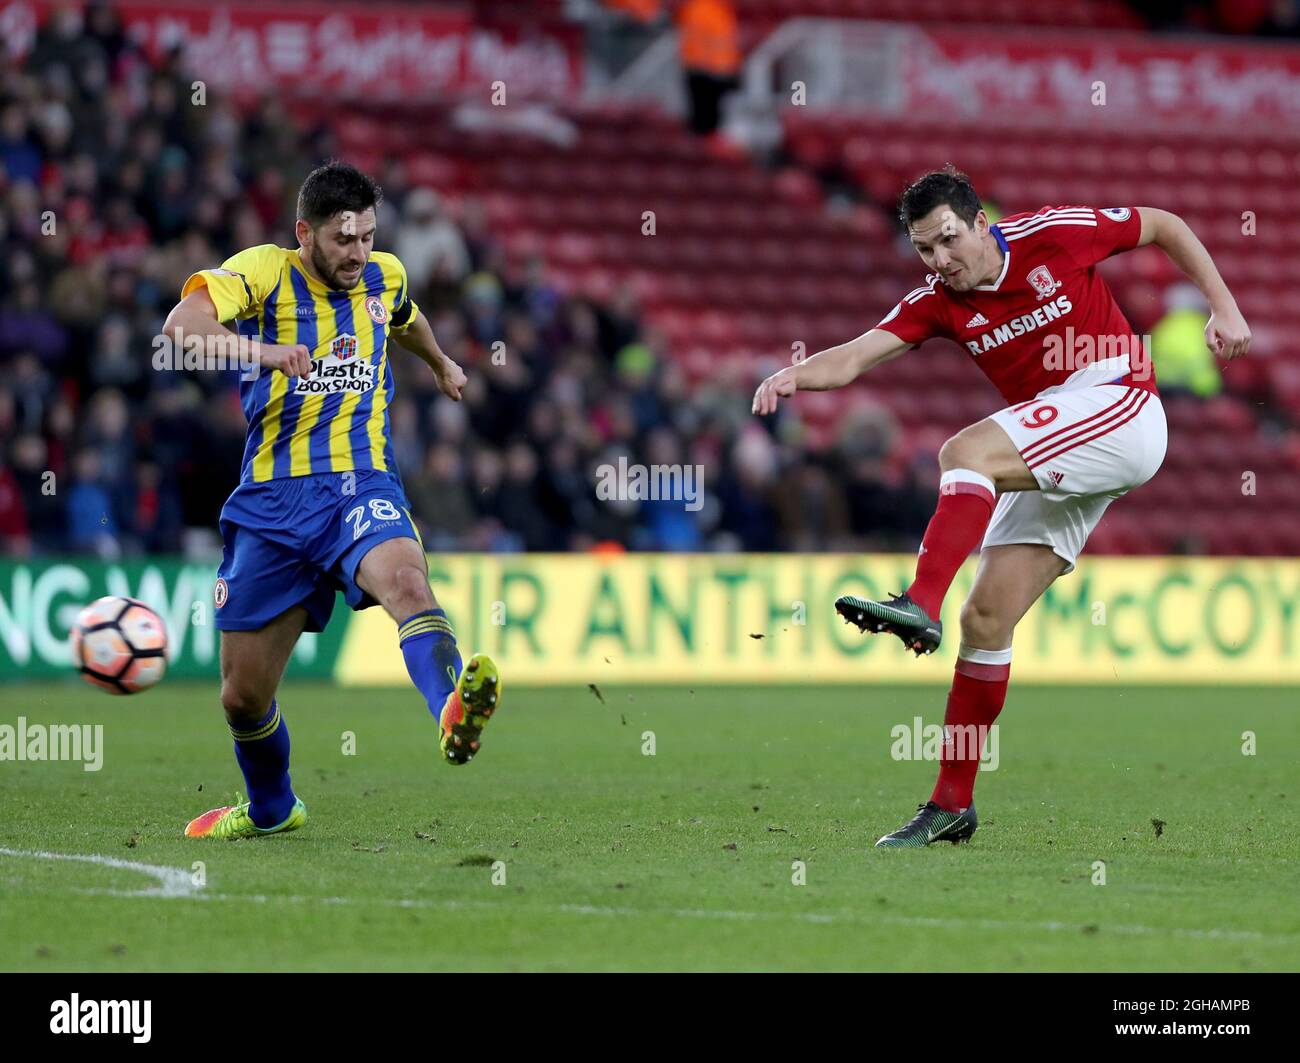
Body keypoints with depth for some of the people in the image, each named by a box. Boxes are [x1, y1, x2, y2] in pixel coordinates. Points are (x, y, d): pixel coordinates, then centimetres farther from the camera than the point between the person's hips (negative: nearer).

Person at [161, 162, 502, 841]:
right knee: (243, 697, 8)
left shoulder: (384, 275, 9)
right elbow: (180, 325, -25)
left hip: (362, 486, 1)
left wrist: (440, 364, 55)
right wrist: (260, 350, -42)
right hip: (272, 501, -1)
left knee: (406, 580, -35)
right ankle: (271, 808, 38)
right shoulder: (264, 272, -5)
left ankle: (453, 715, -63)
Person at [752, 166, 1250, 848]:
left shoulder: (1054, 234, -7)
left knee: (967, 453, -29)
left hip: (1120, 408, -6)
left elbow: (1165, 227, 6)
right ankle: (952, 805, 5)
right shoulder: (937, 303, 4)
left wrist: (1223, 306, 1)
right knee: (986, 619, -1)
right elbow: (855, 357, -9)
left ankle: (920, 604, -43)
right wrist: (793, 375, -29)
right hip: (1054, 461, 6)